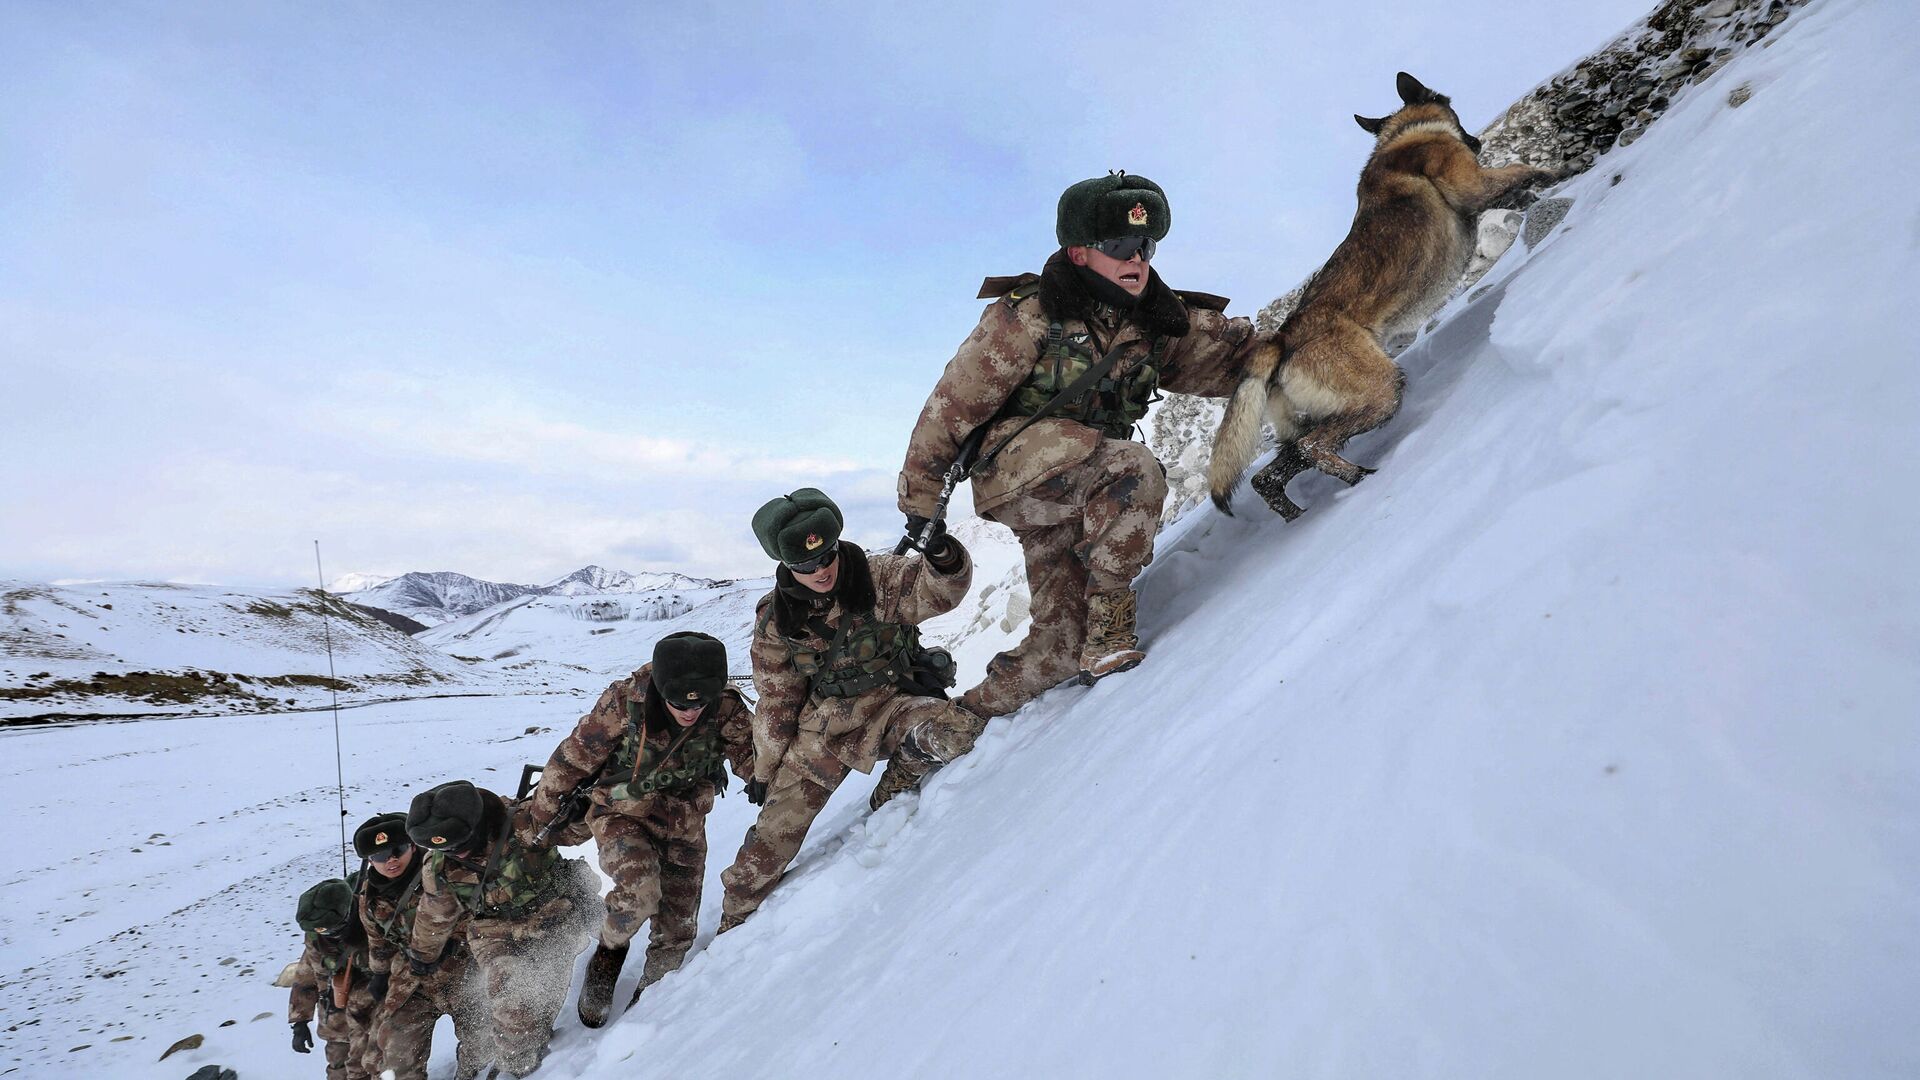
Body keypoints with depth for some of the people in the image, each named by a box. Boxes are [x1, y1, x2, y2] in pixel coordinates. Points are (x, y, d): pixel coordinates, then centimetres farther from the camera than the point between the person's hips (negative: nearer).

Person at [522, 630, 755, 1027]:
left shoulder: (727, 711, -20)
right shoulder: (624, 702, -24)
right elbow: (571, 760, -12)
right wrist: (538, 819, -2)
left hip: (684, 825, 3)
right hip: (624, 815, -2)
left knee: (676, 933, 4)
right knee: (640, 893, -30)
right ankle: (608, 953, 3)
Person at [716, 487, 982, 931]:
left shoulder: (877, 577, -12)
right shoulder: (774, 621, -4)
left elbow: (937, 591, -23)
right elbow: (776, 702, 7)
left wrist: (945, 561, -46)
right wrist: (764, 768, 12)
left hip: (895, 702, -1)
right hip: (826, 720, 2)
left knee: (961, 731, -32)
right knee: (775, 832, -3)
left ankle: (894, 789, -2)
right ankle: (735, 921, 22)